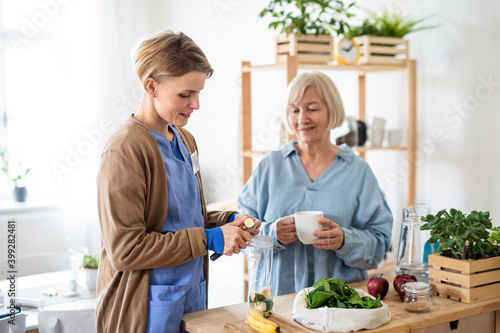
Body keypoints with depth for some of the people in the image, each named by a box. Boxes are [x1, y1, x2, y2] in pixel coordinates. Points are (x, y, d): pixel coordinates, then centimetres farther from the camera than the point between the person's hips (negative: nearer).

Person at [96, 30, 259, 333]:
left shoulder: (185, 141, 8)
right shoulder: (125, 150, -18)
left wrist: (228, 220, 0)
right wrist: (209, 239, -21)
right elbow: (125, 249, -21)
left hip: (192, 298, 8)